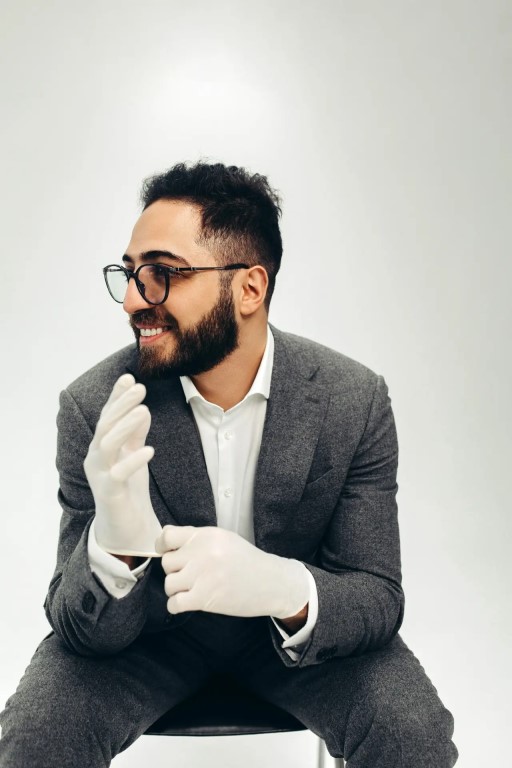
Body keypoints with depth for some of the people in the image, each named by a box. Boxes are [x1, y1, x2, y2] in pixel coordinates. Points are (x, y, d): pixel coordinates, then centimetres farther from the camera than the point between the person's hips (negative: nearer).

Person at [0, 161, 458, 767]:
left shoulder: (356, 401, -20)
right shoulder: (94, 407, -20)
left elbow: (378, 599, -18)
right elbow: (81, 631, -18)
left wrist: (285, 587, -41)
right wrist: (114, 546, -42)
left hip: (299, 628, 0)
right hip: (148, 626, 1)